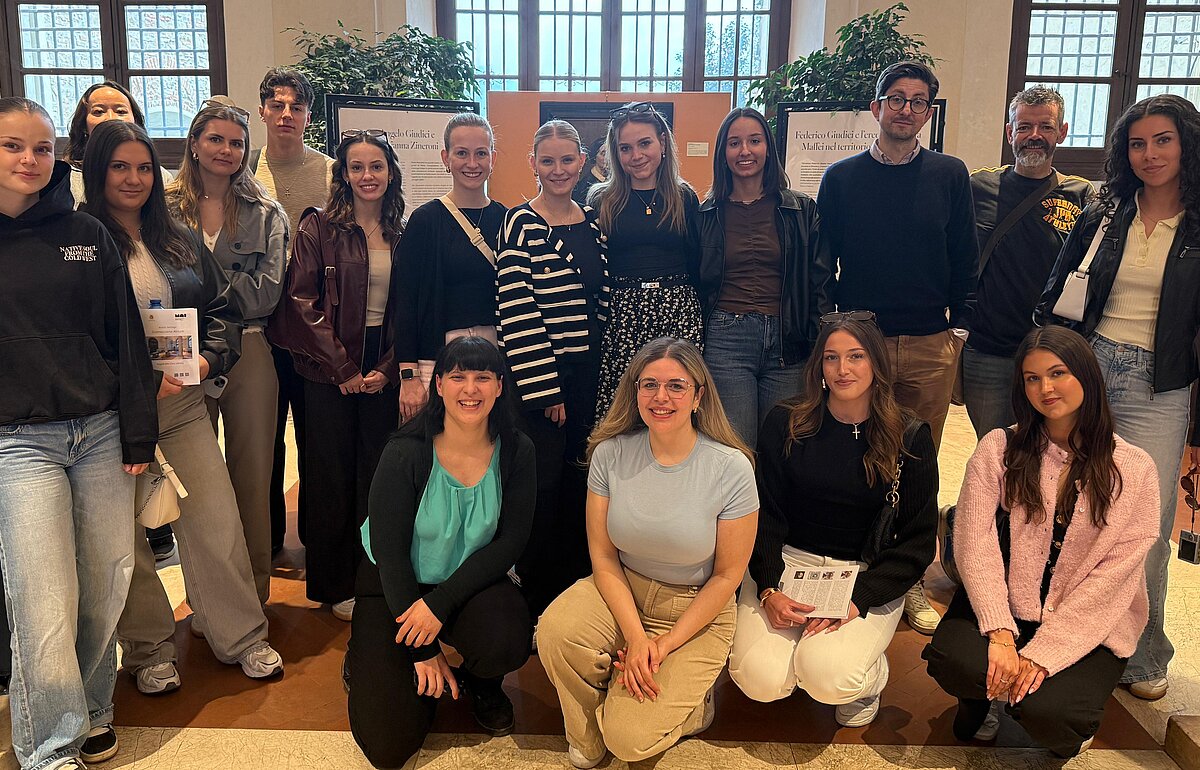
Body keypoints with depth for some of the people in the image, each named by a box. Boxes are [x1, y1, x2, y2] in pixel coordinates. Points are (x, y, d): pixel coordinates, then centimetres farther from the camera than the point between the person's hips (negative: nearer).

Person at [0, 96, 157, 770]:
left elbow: (127, 337, 8)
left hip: (101, 433, 2)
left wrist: (138, 434, 4)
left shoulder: (88, 235, 7)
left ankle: (93, 711, 29)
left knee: (106, 588, 8)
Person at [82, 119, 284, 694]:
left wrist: (209, 356, -4)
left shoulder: (180, 240, 12)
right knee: (127, 535, 7)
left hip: (184, 405, 4)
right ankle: (148, 651, 23)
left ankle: (243, 638, 18)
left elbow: (223, 308, 15)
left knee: (217, 522, 4)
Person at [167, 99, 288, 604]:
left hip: (247, 353, 0)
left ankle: (253, 596, 17)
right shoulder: (168, 208, 4)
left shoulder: (265, 215, 7)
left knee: (252, 475, 5)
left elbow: (267, 291, -3)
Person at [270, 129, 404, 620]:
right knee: (333, 476, 5)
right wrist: (342, 367, -12)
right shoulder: (319, 228, -2)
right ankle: (335, 585, 19)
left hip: (382, 371, 3)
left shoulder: (403, 235, 8)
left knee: (376, 475, 7)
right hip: (330, 371, -3)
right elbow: (302, 302, -8)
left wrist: (386, 368, -4)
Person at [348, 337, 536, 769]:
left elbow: (512, 540, -11)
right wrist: (423, 651, -15)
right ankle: (368, 660, 22)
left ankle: (480, 684, 7)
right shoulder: (406, 453, -20)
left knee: (508, 644, -32)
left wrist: (441, 604, -22)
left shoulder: (515, 451, -12)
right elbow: (390, 552, -16)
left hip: (470, 582, 2)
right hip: (394, 586, -2)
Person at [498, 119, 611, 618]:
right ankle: (535, 602, 16)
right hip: (541, 375, -5)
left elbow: (601, 298, 14)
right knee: (541, 487, 0)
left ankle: (573, 590, 27)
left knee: (577, 483, 12)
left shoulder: (592, 222, 11)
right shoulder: (521, 224, -7)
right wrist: (545, 388, -14)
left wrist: (600, 372, 9)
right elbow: (517, 314, -13)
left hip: (588, 374, 6)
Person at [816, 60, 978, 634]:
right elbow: (822, 262, 7)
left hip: (930, 348, 1)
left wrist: (959, 327, 2)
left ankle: (910, 583, 19)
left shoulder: (950, 176, 7)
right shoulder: (841, 178, 5)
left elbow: (965, 260, 9)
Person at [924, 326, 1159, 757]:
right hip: (1004, 608, 1)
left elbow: (1112, 579, -9)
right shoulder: (998, 449, -1)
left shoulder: (1133, 469, -4)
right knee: (950, 659, -29)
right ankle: (988, 694, 8)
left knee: (1046, 712, -27)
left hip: (1090, 627, 0)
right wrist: (1000, 633, -22)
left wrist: (1041, 655, -17)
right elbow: (975, 542, -9)